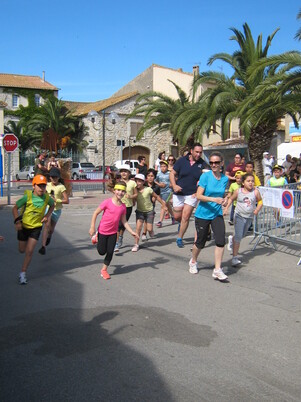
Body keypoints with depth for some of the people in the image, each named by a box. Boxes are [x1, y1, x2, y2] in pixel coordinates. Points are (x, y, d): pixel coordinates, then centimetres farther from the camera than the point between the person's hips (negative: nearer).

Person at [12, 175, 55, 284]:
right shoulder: (28, 196, -19)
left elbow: (52, 205, 14)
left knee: (29, 251, -8)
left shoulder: (47, 198, -11)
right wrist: (17, 221, -22)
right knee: (22, 250, 15)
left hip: (36, 227, 1)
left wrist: (47, 216, -1)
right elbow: (15, 208, -11)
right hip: (23, 226, 0)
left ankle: (22, 274, 3)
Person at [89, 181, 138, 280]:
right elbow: (96, 213, -13)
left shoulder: (123, 206, -4)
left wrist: (131, 232, -3)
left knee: (110, 252, 4)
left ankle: (104, 270, 22)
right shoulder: (107, 202, -19)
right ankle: (96, 237, 35)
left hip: (113, 232, 4)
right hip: (102, 231, -4)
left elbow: (124, 221, 4)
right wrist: (92, 227, -16)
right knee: (102, 252, 7)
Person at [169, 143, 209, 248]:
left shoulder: (202, 164, -4)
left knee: (185, 217, -5)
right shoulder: (182, 160, -3)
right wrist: (174, 185, -15)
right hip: (179, 193, 1)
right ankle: (181, 223, 44)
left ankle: (180, 238, 11)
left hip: (192, 194, -1)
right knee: (177, 216, 7)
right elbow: (172, 174, 2)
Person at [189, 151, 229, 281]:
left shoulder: (225, 179, 2)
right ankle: (193, 261, 37)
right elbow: (199, 196, -15)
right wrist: (213, 199, -27)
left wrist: (225, 200, -4)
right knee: (200, 242, 9)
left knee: (220, 240, -13)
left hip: (217, 214, 3)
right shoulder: (205, 176, -10)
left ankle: (217, 270, -3)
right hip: (203, 214, -3)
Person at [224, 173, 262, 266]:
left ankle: (233, 239, 52)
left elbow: (260, 202, 5)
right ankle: (235, 257, -10)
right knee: (238, 236, -11)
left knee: (242, 235, 16)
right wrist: (226, 208, 1)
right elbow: (231, 199, 10)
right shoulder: (238, 191, -5)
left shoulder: (255, 192, -6)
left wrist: (257, 210, -11)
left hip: (249, 217, 3)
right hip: (239, 216, -3)